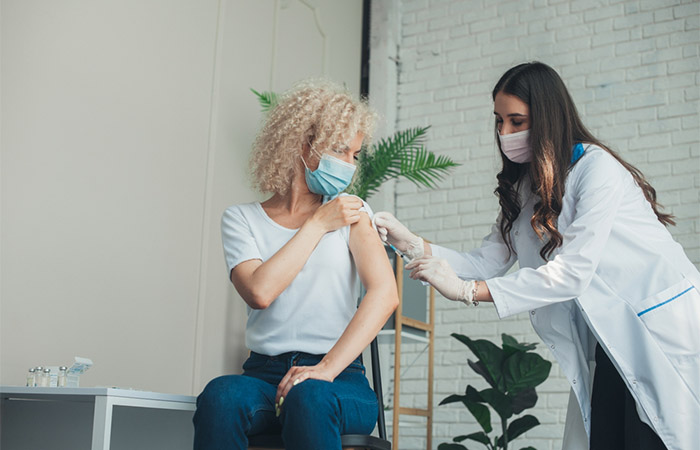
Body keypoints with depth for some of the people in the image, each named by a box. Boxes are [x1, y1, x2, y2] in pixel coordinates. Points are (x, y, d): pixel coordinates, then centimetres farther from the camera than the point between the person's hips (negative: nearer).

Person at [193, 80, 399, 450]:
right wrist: (318, 224, -3)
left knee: (309, 398, -35)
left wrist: (327, 368, -18)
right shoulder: (242, 219, 10)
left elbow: (385, 294, -5)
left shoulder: (351, 211, 11)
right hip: (265, 374, 1)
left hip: (339, 380, 0)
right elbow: (259, 292, -10)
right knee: (221, 395, -33)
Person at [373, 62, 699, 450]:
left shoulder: (597, 167, -16)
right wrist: (411, 245, -10)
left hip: (663, 325, -6)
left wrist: (465, 290, -26)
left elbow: (573, 271, -24)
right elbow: (488, 262, 4)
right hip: (610, 338, 7)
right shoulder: (524, 188, 10)